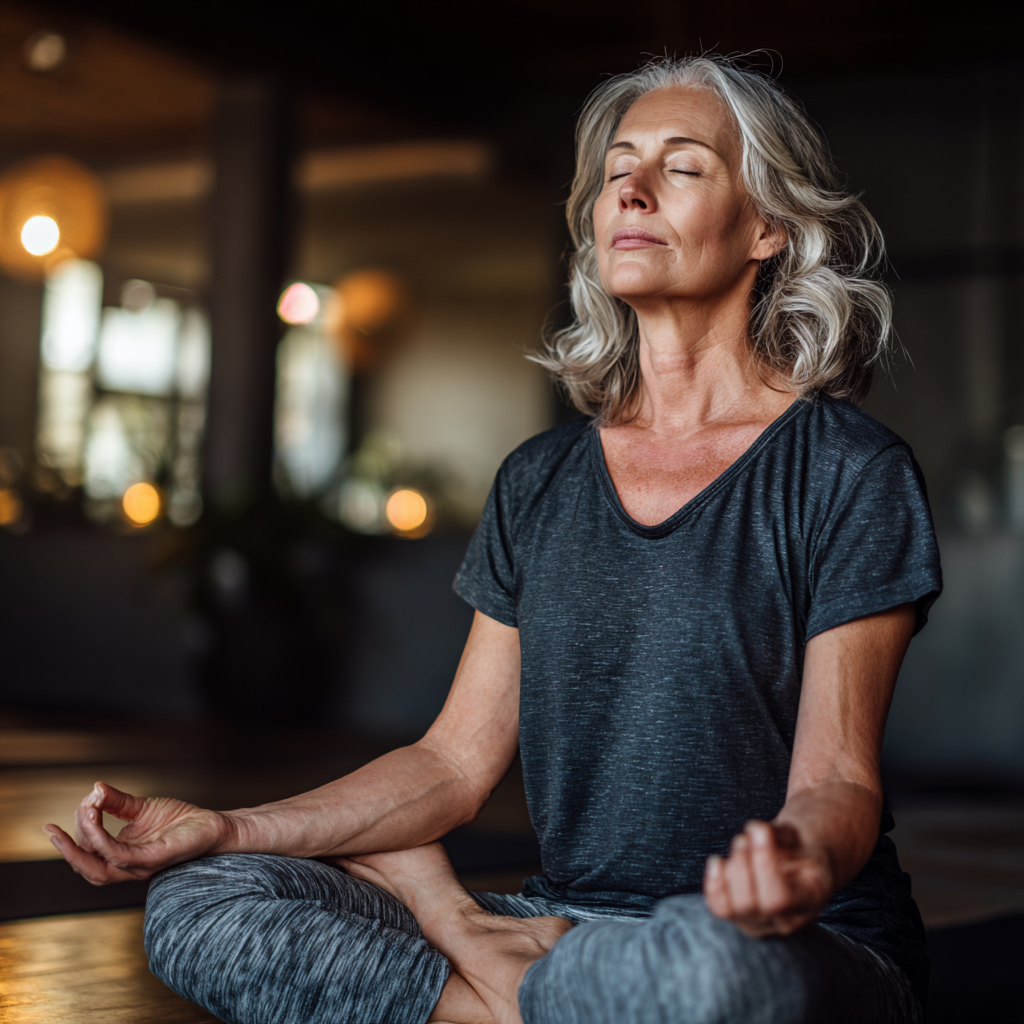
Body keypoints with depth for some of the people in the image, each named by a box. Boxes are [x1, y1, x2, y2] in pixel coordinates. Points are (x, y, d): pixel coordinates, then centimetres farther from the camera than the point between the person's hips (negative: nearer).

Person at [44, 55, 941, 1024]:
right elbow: (456, 761, 8)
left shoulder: (848, 471, -5)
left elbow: (837, 776, -10)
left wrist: (804, 860, -36)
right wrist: (226, 828, -3)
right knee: (196, 903, -15)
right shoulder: (539, 481, 10)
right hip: (569, 925, 3)